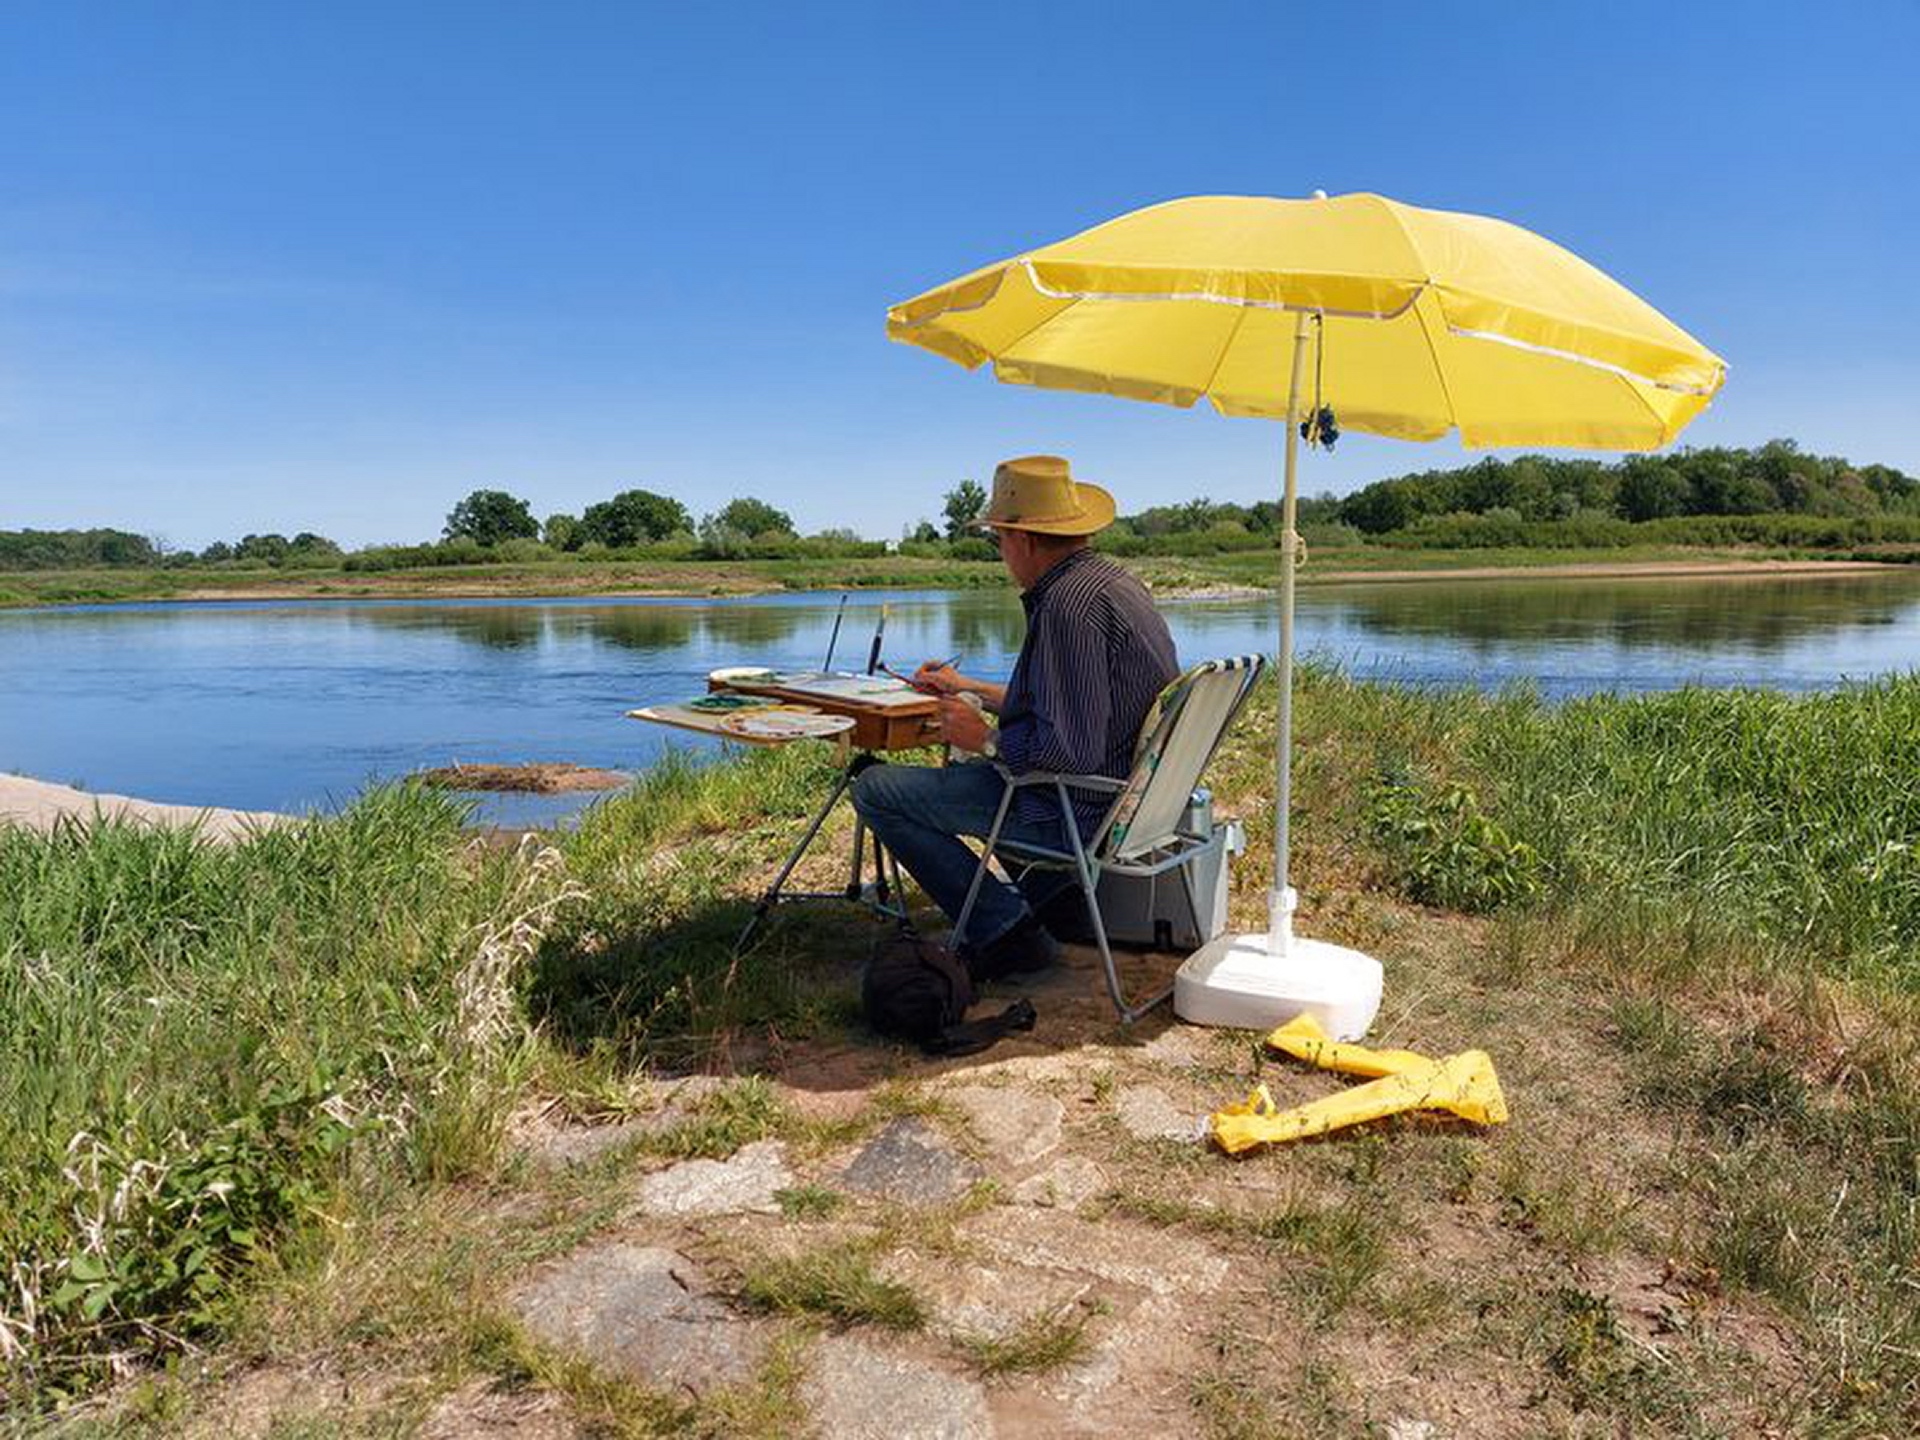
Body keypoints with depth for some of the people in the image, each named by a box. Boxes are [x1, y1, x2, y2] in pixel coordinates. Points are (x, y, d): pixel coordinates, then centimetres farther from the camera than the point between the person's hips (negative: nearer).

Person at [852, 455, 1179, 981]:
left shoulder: (1068, 603, -24)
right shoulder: (1114, 580, 9)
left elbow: (1070, 748, -29)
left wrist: (986, 740, -12)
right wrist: (971, 690, 25)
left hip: (1082, 811, -10)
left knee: (876, 789, -7)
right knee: (963, 763, 34)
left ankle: (1002, 929, -7)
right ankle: (1053, 891, 17)